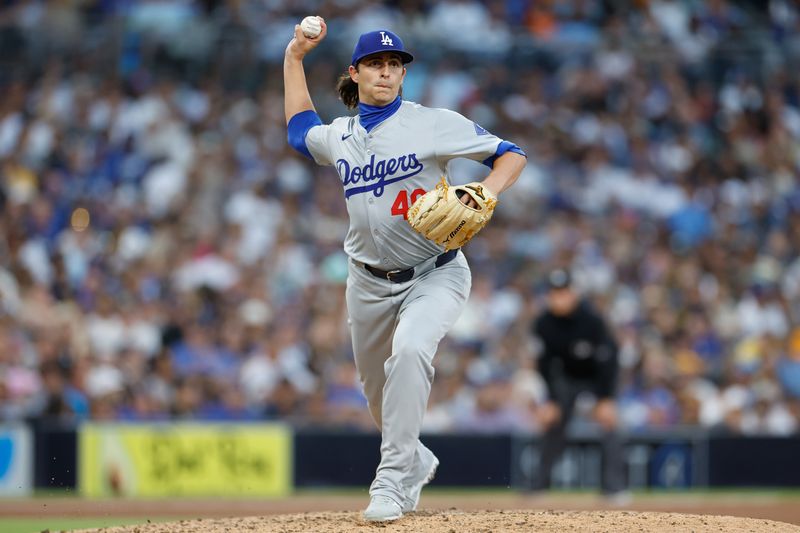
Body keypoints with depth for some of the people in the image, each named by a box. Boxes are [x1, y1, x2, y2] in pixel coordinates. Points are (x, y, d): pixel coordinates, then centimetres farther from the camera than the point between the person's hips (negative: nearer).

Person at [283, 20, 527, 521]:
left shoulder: (432, 124, -11)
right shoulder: (338, 136, 4)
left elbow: (510, 154, -9)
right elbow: (300, 129, 27)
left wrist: (486, 193, -29)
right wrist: (294, 56, 21)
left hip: (435, 274, -5)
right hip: (370, 282, 5)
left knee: (409, 350, -32)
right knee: (377, 387, 13)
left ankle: (394, 477, -28)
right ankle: (416, 462, 44)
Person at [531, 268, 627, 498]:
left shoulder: (591, 319, -31)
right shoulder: (543, 324, -19)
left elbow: (607, 359, -26)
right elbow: (545, 362, -9)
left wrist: (605, 399, -28)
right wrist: (550, 400, -12)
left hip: (599, 376, -4)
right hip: (567, 377, 4)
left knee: (607, 421, -19)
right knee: (553, 424, -3)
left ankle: (614, 486, -17)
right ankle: (540, 484, 10)